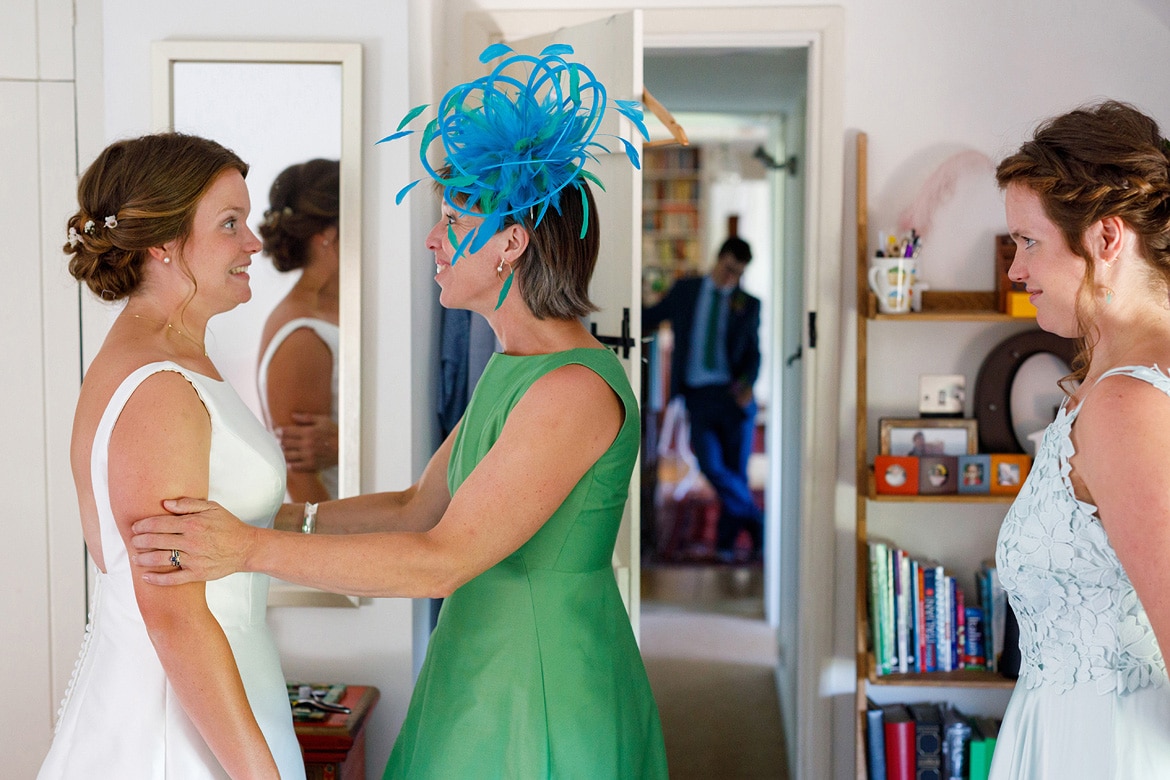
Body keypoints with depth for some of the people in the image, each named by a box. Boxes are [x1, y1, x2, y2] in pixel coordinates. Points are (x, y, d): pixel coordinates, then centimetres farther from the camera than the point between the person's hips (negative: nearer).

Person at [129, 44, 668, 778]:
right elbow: (418, 509, 14)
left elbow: (440, 560, -25)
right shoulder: (511, 368, 7)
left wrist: (253, 547, -26)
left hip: (550, 707, -8)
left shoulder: (576, 389, -23)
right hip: (488, 685, 9)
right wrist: (286, 514, 9)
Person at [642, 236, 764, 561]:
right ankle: (755, 520, 7)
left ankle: (726, 540, 17)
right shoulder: (684, 291, 9)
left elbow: (754, 352, 7)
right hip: (698, 396, 0)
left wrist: (748, 382, -11)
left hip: (734, 396, 0)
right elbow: (650, 317, 21)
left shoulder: (749, 304, 9)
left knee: (736, 470, 0)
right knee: (711, 465, -13)